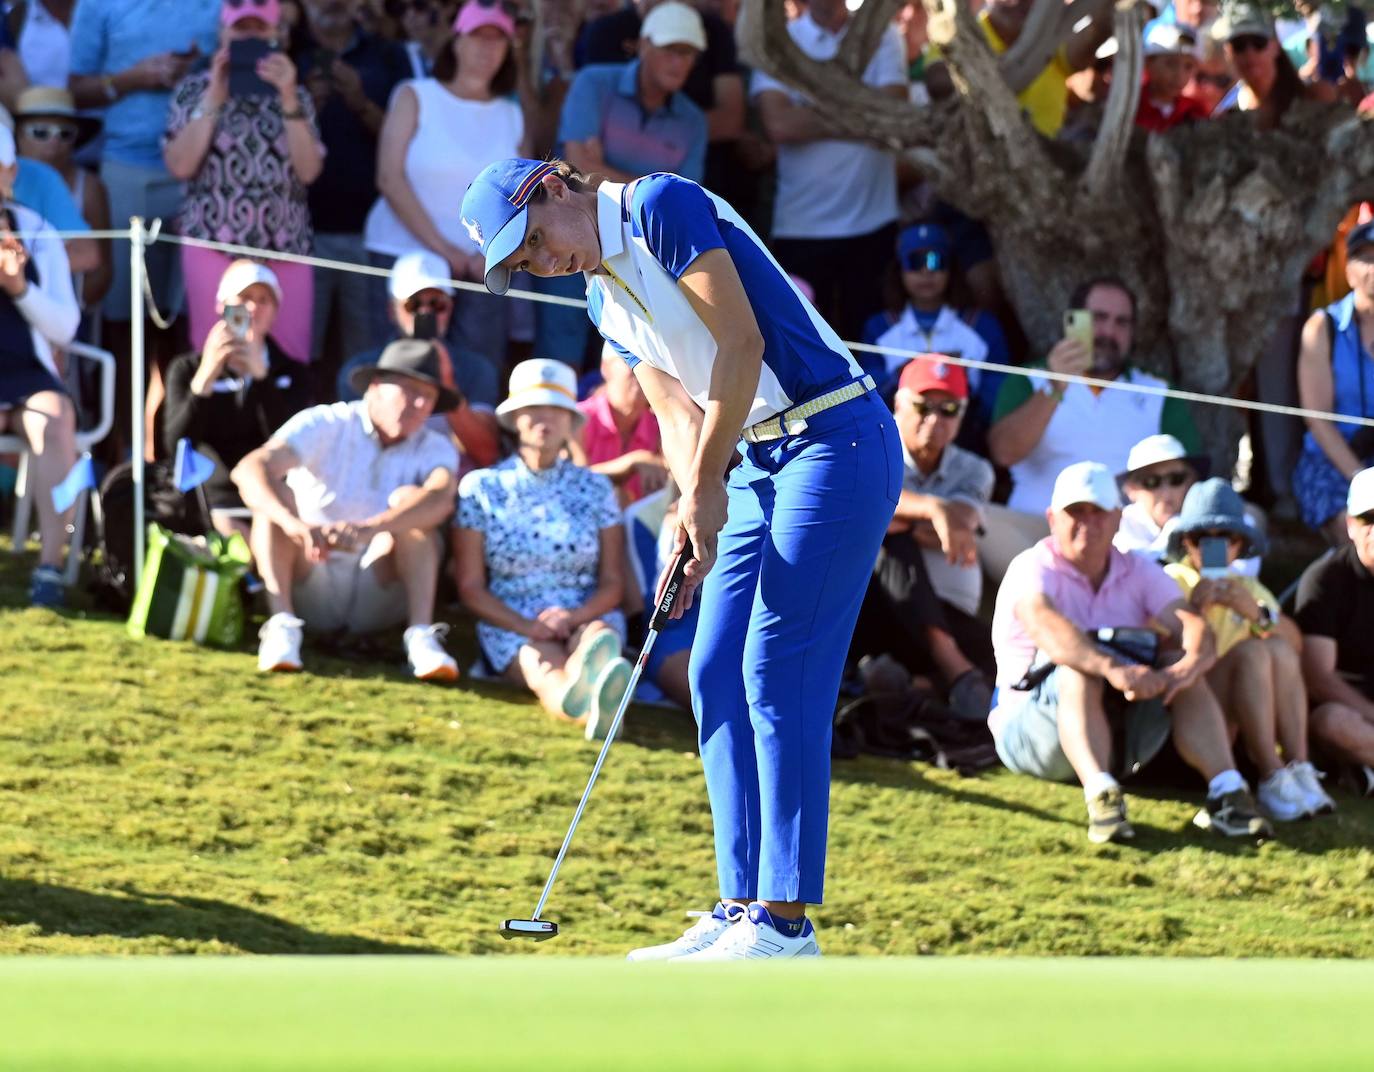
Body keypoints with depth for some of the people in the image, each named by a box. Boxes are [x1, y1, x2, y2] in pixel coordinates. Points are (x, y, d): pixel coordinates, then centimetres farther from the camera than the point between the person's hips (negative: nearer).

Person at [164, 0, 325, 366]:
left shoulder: (295, 96, 11)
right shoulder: (193, 89, 5)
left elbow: (308, 170, -3)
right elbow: (180, 166, -7)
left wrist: (287, 98, -9)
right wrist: (213, 99, -9)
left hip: (285, 246, 2)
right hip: (214, 242, -2)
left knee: (289, 363, -2)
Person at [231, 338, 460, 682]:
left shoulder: (435, 449, 1)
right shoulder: (325, 425, -4)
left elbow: (441, 499, -24)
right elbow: (248, 470, -21)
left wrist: (368, 529, -44)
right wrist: (294, 525, -43)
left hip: (379, 591, 1)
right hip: (310, 586, -1)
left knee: (409, 500, -19)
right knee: (272, 489, -20)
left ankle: (421, 636, -33)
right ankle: (282, 624, -36)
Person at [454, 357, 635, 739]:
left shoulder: (595, 488, 14)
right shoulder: (481, 488, 9)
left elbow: (612, 583, 10)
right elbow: (471, 587, 4)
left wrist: (574, 617, -14)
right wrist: (528, 627, -14)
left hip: (587, 618, 2)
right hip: (511, 625, -2)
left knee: (597, 636, -38)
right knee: (545, 667, -38)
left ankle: (588, 681, -79)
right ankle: (595, 706, -78)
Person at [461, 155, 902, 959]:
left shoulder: (663, 206, -11)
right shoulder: (605, 299, 15)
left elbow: (741, 342, -17)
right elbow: (678, 412, 11)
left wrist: (708, 484, -14)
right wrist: (695, 508, -8)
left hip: (836, 441, -9)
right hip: (760, 463, 9)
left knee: (779, 676, -12)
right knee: (718, 676, 6)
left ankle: (786, 921, -11)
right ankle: (744, 907, 8)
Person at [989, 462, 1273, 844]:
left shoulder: (1140, 573, 9)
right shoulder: (1033, 568, -5)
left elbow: (1191, 626, -9)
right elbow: (1044, 626, -28)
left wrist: (1189, 665, -34)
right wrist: (1112, 669, -45)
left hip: (1121, 736, 4)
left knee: (1186, 676, -19)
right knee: (1079, 670, -34)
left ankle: (1226, 792, -35)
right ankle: (1101, 796, -54)